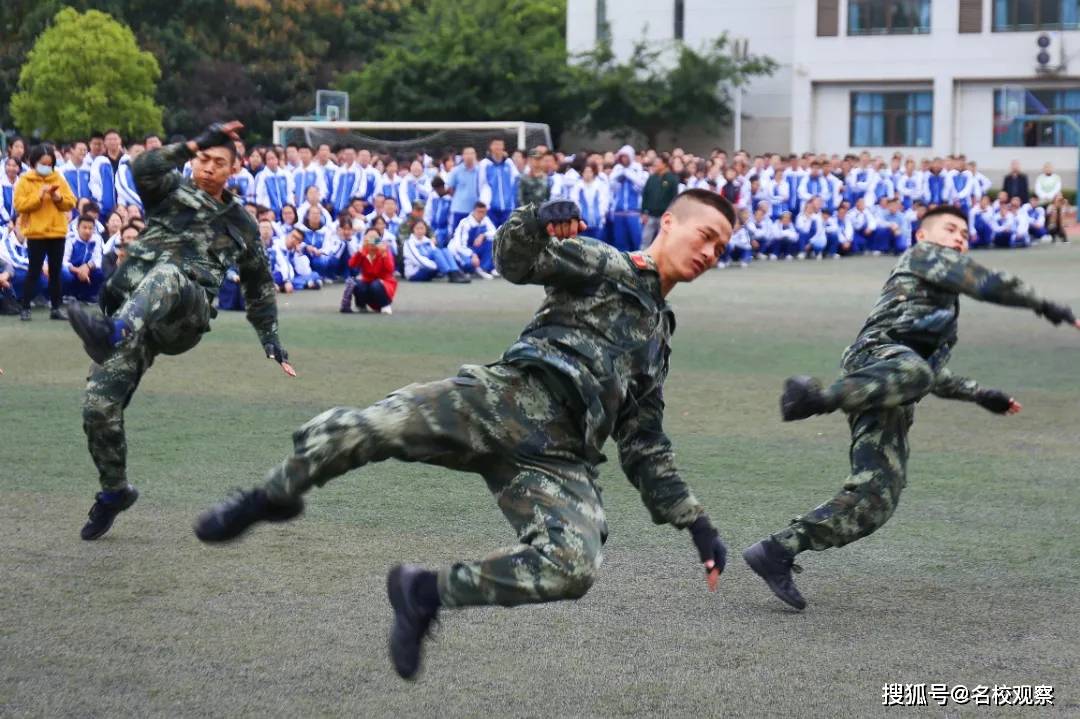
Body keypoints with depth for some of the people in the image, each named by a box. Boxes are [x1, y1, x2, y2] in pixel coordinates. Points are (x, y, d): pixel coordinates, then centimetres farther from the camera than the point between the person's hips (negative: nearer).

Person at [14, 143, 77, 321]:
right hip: (36, 233, -4)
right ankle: (25, 309, 1)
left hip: (57, 232, 4)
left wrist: (58, 197, -12)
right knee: (34, 271, -4)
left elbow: (71, 203, 6)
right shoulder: (25, 180, -2)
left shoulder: (59, 179, 9)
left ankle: (56, 308, 14)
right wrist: (39, 195, -18)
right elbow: (19, 205, -12)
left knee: (56, 271, 8)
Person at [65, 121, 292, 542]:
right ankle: (114, 491, 13)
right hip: (133, 313, 1)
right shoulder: (170, 191, 18)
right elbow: (143, 170, -6)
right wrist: (195, 144, -12)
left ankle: (110, 333, -66)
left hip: (185, 315, -1)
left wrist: (270, 339, 26)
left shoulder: (239, 223, 22)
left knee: (164, 275, -38)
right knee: (99, 406, -11)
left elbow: (259, 284, 32)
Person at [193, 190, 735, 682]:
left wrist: (696, 524, 28)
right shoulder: (603, 264, 17)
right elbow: (516, 260, -2)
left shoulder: (657, 339, 33)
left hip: (559, 457, 4)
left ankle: (425, 593, -7)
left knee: (575, 567, -29)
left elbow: (645, 447, 35)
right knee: (351, 430, -28)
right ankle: (273, 498, 5)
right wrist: (538, 221, -24)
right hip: (510, 397, -4)